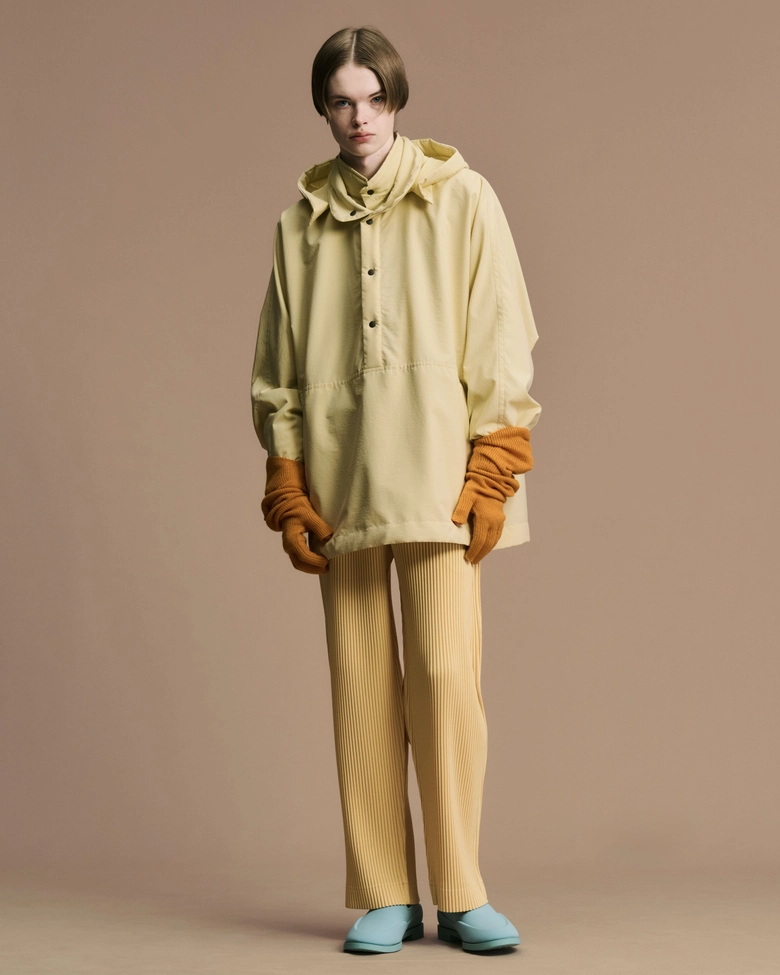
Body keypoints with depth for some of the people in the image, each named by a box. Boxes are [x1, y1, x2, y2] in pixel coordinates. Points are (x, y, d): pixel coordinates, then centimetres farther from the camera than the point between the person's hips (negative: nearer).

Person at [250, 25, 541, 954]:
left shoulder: (462, 201, 4)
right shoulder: (299, 225, 11)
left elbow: (503, 351, 1)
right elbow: (277, 371, 12)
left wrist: (490, 478, -6)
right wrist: (288, 493, 4)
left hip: (437, 480, -2)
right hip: (341, 486, 3)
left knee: (446, 676, -9)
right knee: (361, 687, 1)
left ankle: (461, 894, 2)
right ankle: (384, 896, 8)